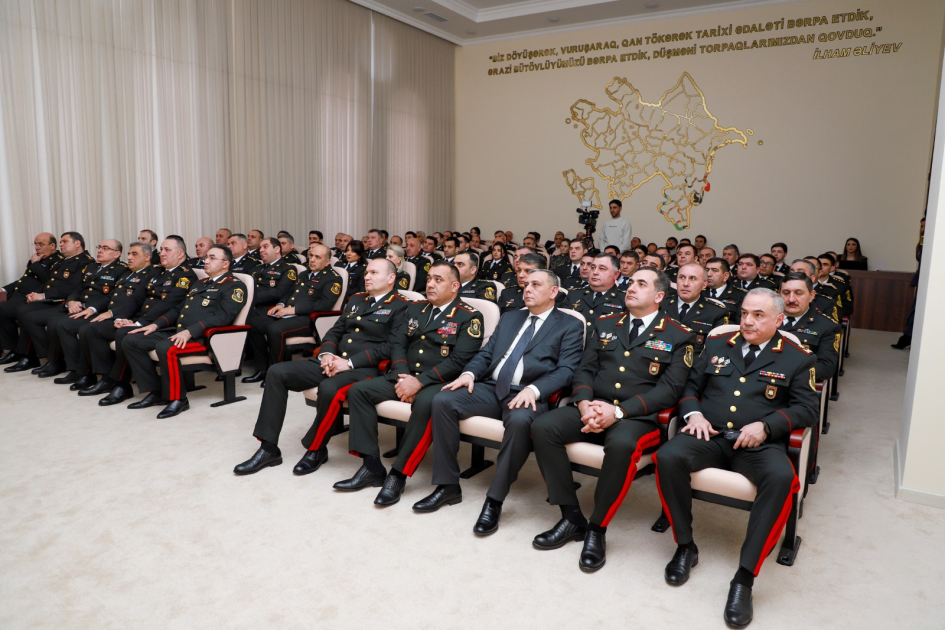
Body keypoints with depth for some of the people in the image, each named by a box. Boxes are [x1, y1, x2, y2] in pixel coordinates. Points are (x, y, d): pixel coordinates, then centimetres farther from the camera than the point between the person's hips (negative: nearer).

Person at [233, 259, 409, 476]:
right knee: (277, 372, -8)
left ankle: (316, 449, -10)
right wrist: (326, 353, -3)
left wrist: (350, 362, -19)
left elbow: (390, 346, -13)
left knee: (328, 388, -37)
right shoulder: (356, 299, 21)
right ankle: (269, 448, -4)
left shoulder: (401, 307, -2)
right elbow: (335, 331, 19)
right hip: (333, 361, 7)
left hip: (364, 368, -7)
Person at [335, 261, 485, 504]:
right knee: (358, 390, -11)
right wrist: (402, 377, -9)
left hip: (437, 382, -6)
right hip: (405, 377, 6)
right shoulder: (415, 309, 16)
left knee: (425, 403, -38)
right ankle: (372, 467, -10)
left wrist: (420, 382, -21)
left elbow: (459, 360, -13)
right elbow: (398, 345, 11)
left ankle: (398, 474, -25)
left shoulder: (469, 317, -3)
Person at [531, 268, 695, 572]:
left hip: (637, 416, -4)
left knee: (621, 444, -38)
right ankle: (572, 517, -10)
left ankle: (597, 529, -16)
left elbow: (669, 389, -6)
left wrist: (618, 411, -19)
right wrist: (584, 403, -11)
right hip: (592, 407, 4)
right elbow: (585, 370, 12)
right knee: (542, 427, -22)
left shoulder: (678, 337, 4)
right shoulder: (605, 325, 17)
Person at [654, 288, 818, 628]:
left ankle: (745, 576, -26)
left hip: (760, 443, -2)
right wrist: (693, 412, -3)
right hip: (710, 436, 2)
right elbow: (690, 384, 18)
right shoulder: (717, 344, 16)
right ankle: (685, 546, -9)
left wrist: (766, 425, -14)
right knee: (667, 457, -29)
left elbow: (807, 407, 2)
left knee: (782, 478, -36)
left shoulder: (797, 358, 8)